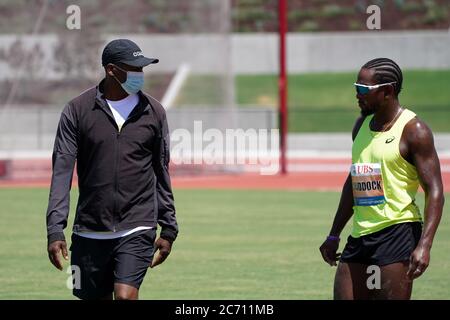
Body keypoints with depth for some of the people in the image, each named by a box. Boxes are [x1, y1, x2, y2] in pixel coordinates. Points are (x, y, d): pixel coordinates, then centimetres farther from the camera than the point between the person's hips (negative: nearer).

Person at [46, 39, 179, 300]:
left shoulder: (153, 111, 5)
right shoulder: (77, 110, -1)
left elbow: (162, 173, 12)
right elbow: (62, 171, -4)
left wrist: (168, 229, 11)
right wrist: (55, 231, -13)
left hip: (137, 231, -1)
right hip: (90, 232, 1)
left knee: (125, 297, -17)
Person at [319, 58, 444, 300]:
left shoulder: (413, 130, -8)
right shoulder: (362, 125, 15)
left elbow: (434, 191, -13)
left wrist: (424, 245, -24)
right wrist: (334, 235, 26)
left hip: (397, 233, -8)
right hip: (360, 235, 8)